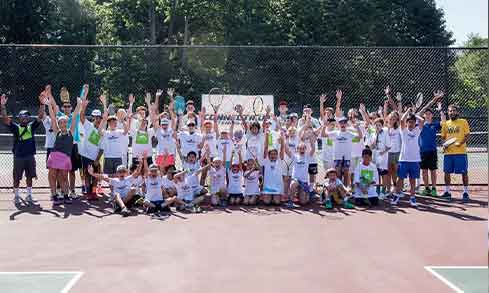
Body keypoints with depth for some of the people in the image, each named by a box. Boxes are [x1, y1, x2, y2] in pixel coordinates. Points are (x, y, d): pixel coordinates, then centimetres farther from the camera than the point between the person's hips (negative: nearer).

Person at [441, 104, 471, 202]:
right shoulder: (445, 124, 12)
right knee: (447, 172, 6)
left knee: (464, 172, 0)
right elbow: (443, 137, 16)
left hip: (461, 151, -3)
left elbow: (467, 135, -2)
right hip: (448, 152, 3)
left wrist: (461, 143, -18)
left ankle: (466, 192, 9)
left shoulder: (463, 122, 3)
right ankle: (447, 191, 17)